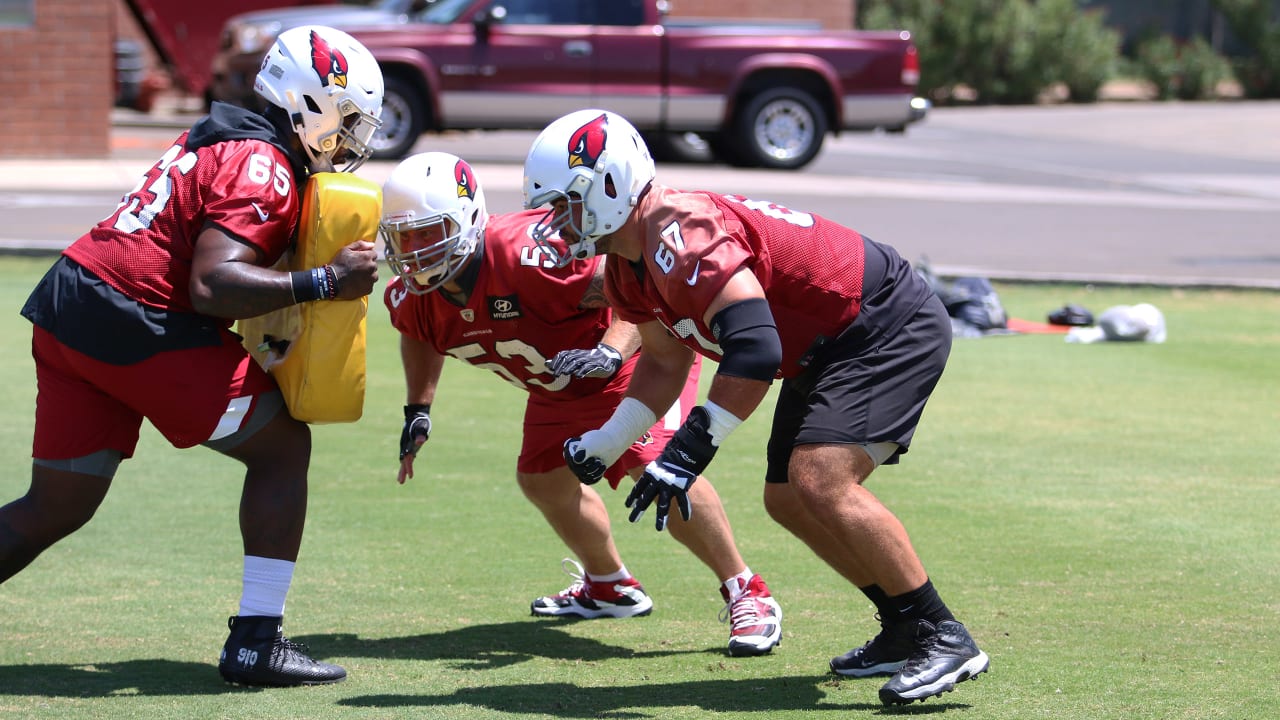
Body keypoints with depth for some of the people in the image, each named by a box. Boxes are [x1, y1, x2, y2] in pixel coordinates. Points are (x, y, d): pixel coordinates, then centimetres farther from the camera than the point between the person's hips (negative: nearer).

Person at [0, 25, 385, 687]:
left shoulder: (217, 142, 21)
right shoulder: (263, 167, -10)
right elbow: (211, 284, -22)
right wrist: (325, 282, -20)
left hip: (67, 310, 9)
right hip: (138, 329, -9)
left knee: (54, 508, 14)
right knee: (283, 448, 3)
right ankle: (256, 643, 1)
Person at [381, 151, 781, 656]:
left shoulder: (526, 255, -38)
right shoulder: (413, 297, -13)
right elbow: (419, 335, 15)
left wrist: (611, 354, -44)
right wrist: (418, 411, 7)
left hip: (638, 349, -9)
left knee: (657, 467, -25)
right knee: (544, 479, 14)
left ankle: (747, 595, -13)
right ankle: (610, 587, 40)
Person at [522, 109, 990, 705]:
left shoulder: (680, 236, -28)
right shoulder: (628, 268, 5)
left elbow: (755, 353, -37)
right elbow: (665, 362, 20)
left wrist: (688, 451, -35)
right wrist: (603, 444, 12)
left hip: (889, 327, -11)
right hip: (830, 344, 11)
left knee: (820, 480, -23)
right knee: (788, 499, 12)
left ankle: (943, 638, -16)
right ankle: (904, 633, 22)